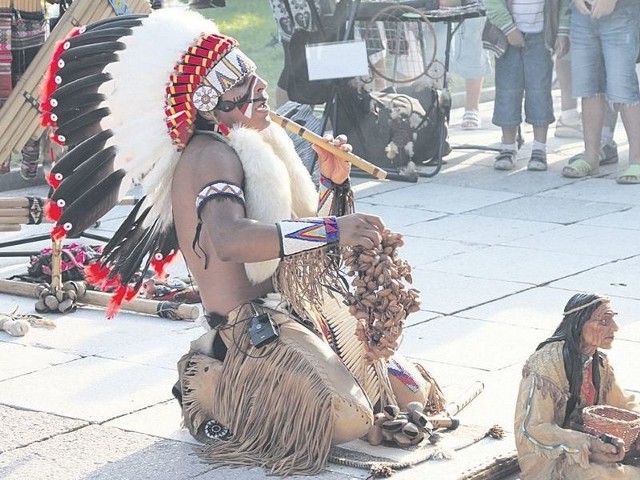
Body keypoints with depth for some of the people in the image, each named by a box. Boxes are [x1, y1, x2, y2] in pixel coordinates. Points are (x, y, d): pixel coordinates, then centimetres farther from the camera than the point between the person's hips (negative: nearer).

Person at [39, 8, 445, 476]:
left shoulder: (254, 148, 13)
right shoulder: (211, 154, -16)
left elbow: (299, 233, 23)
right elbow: (231, 240, -37)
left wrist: (333, 183, 5)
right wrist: (333, 229, -38)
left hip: (303, 314, 10)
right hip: (253, 328, -10)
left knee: (411, 391, 11)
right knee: (347, 418, -30)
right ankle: (218, 395, -3)